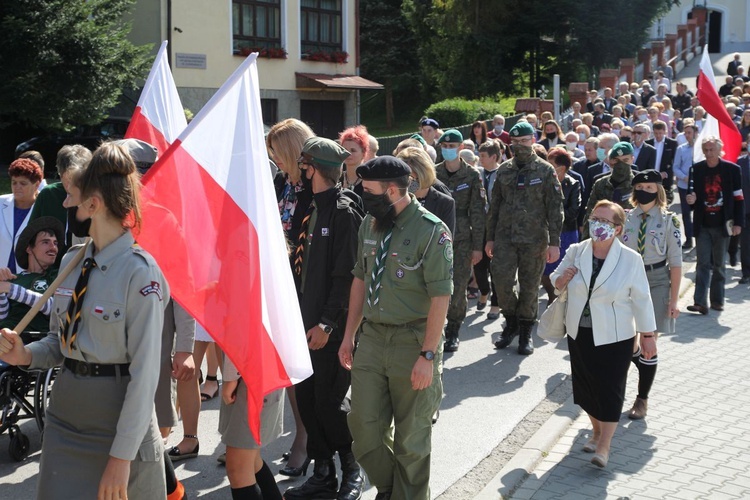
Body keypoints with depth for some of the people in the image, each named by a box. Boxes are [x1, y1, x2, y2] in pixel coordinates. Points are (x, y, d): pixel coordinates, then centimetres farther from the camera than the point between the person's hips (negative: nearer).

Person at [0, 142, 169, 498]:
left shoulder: (140, 272, -18)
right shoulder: (71, 262, 4)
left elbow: (145, 371, -19)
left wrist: (122, 456, -19)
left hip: (120, 419, -6)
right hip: (64, 417, 6)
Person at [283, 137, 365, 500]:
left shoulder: (344, 212, -13)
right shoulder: (310, 208, 13)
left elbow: (346, 275, -17)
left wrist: (328, 322, -19)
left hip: (331, 328, -8)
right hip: (306, 323, 8)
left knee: (329, 402, -3)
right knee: (306, 399, 10)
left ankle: (352, 470, 17)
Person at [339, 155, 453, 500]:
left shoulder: (430, 231, -14)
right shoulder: (369, 225, 6)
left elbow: (440, 297, -16)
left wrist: (428, 355, -19)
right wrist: (349, 336, 14)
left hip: (412, 339, -6)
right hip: (372, 337, 6)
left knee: (411, 438, 7)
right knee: (364, 427, 9)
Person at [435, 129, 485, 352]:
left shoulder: (472, 175, 1)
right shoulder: (433, 173, 7)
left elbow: (477, 212, 1)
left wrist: (477, 246, -2)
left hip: (462, 238, -1)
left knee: (458, 286, -1)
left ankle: (453, 332, 14)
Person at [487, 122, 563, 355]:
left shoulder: (545, 170, -1)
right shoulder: (504, 170, 9)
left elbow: (555, 208, -3)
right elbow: (495, 205, 14)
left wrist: (554, 242, -9)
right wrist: (490, 238, 10)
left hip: (534, 238, -3)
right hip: (505, 237, 3)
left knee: (529, 286, 4)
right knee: (502, 281, -7)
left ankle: (525, 332, 19)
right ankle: (511, 322, 17)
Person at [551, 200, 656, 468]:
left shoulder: (630, 259, -12)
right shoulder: (576, 252, -2)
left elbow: (641, 299, -6)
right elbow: (556, 282, 12)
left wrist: (647, 335, -3)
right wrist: (562, 279, -12)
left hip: (614, 336, -4)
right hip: (579, 332, 4)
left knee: (610, 389, -1)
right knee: (586, 385, 15)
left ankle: (604, 446, 7)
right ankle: (597, 431, 36)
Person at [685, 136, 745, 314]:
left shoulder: (732, 169, -2)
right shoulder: (696, 169, 2)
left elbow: (738, 198, 0)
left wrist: (738, 223, -4)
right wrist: (691, 200, -14)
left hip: (722, 225, 0)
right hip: (702, 226, 1)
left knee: (719, 265, 9)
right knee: (703, 264, -4)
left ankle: (717, 300, 19)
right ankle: (700, 302, -8)